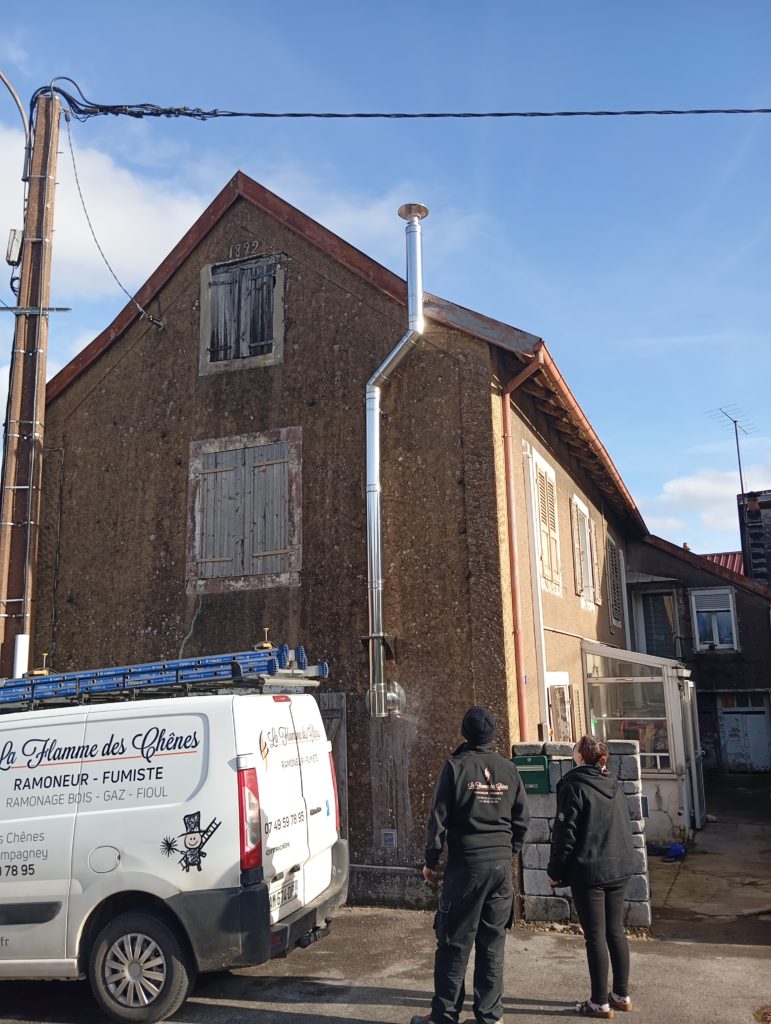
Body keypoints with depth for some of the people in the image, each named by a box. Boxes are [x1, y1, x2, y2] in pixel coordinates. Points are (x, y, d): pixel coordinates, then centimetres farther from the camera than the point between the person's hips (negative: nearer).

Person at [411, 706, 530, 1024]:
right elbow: (522, 819, 10)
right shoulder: (508, 770, 5)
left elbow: (439, 818, -8)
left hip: (465, 865, -4)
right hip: (501, 866, 4)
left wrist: (431, 860, 2)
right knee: (492, 943, 12)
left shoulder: (456, 767, -8)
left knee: (454, 944, 4)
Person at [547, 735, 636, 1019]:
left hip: (588, 871, -7)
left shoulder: (574, 786, -14)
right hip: (619, 868, 7)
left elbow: (565, 833, -14)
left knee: (595, 936, 1)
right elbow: (624, 826, 15)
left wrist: (555, 870, -5)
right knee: (616, 932, 14)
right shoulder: (614, 785, 7)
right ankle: (621, 995, 23)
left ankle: (600, 1002, 9)